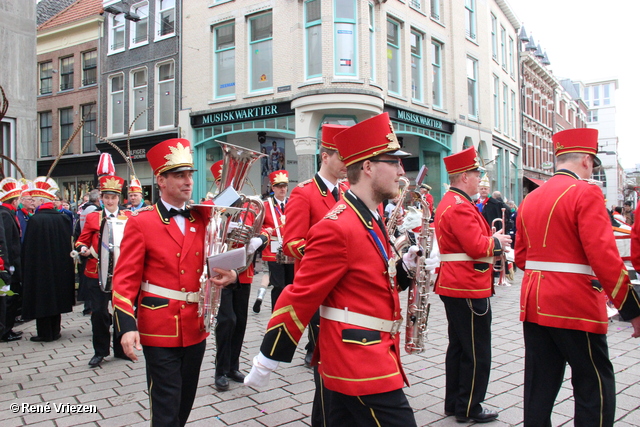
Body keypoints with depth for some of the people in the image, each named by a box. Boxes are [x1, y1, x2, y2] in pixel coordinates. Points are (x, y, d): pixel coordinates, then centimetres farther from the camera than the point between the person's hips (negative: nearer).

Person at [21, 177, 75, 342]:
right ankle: (55, 330, 23)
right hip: (59, 266, 5)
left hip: (39, 266, -5)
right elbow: (68, 243, 6)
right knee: (56, 296, 15)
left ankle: (45, 333, 13)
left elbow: (28, 247, -14)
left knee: (42, 298, 6)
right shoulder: (63, 218, -2)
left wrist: (27, 269, -4)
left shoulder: (35, 219, -18)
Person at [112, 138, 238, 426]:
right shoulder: (141, 222, -7)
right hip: (160, 329, -5)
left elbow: (211, 264, 13)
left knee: (185, 404, 19)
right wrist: (127, 326, -19)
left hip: (196, 328, 5)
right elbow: (125, 278, -9)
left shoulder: (202, 220, 6)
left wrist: (229, 275, -10)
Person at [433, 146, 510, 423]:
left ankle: (453, 404, 28)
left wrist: (491, 246, 8)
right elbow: (477, 247, -25)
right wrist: (496, 241, -6)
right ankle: (469, 409, 14)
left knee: (458, 347, 17)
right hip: (469, 288, -11)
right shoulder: (460, 206, -19)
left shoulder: (448, 202, 15)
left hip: (454, 286, 11)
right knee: (477, 353, 2)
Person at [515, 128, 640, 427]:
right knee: (596, 388, 6)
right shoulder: (585, 192, -9)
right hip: (576, 306, -7)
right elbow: (604, 256, -18)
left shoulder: (530, 199, 11)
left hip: (534, 302, 7)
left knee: (540, 385, 13)